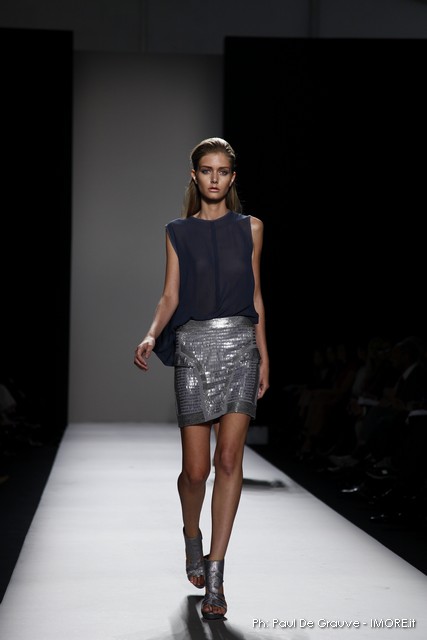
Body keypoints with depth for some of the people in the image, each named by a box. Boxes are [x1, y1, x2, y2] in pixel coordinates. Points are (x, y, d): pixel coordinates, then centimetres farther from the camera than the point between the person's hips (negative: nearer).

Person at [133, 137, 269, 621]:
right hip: (194, 345, 0)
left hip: (240, 344, 1)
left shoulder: (249, 227, 11)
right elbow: (170, 295, 5)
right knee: (196, 468, -2)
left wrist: (264, 356, 8)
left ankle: (214, 571, -2)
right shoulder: (178, 232, 10)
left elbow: (255, 295, 12)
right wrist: (151, 336, -14)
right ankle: (192, 534, 30)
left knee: (229, 460, -8)